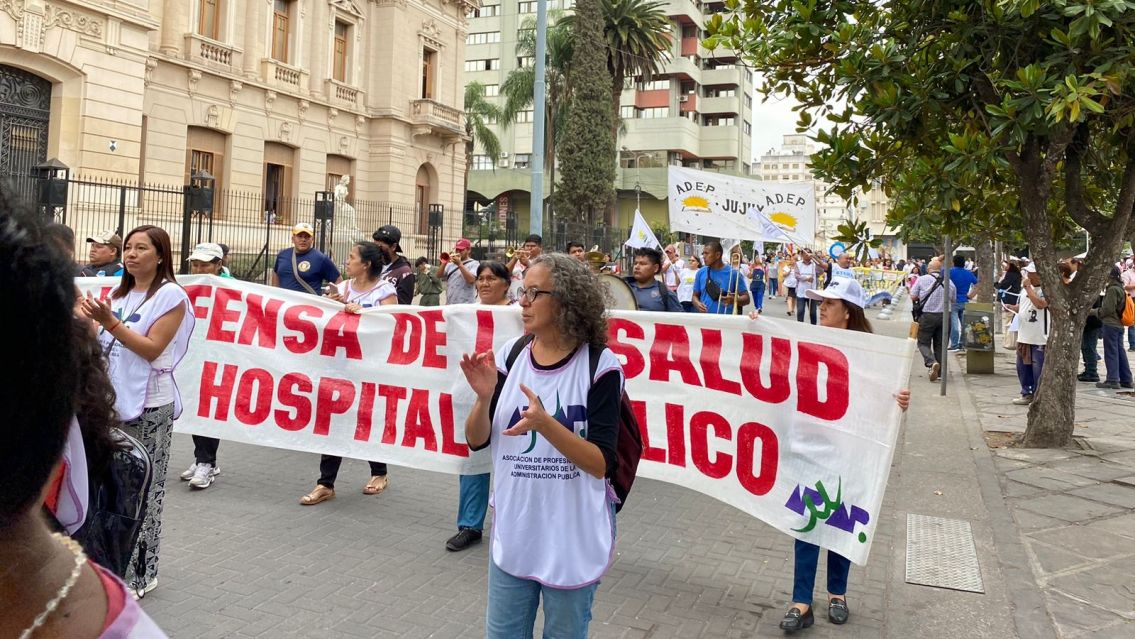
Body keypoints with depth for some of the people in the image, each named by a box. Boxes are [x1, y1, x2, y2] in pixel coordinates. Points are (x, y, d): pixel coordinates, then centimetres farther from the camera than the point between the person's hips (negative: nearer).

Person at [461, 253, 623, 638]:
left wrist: (544, 423, -30)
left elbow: (602, 464, -17)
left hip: (574, 538, -3)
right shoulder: (511, 355, -2)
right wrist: (485, 396, -17)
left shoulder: (599, 365, -15)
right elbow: (477, 440, 2)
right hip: (512, 532, 4)